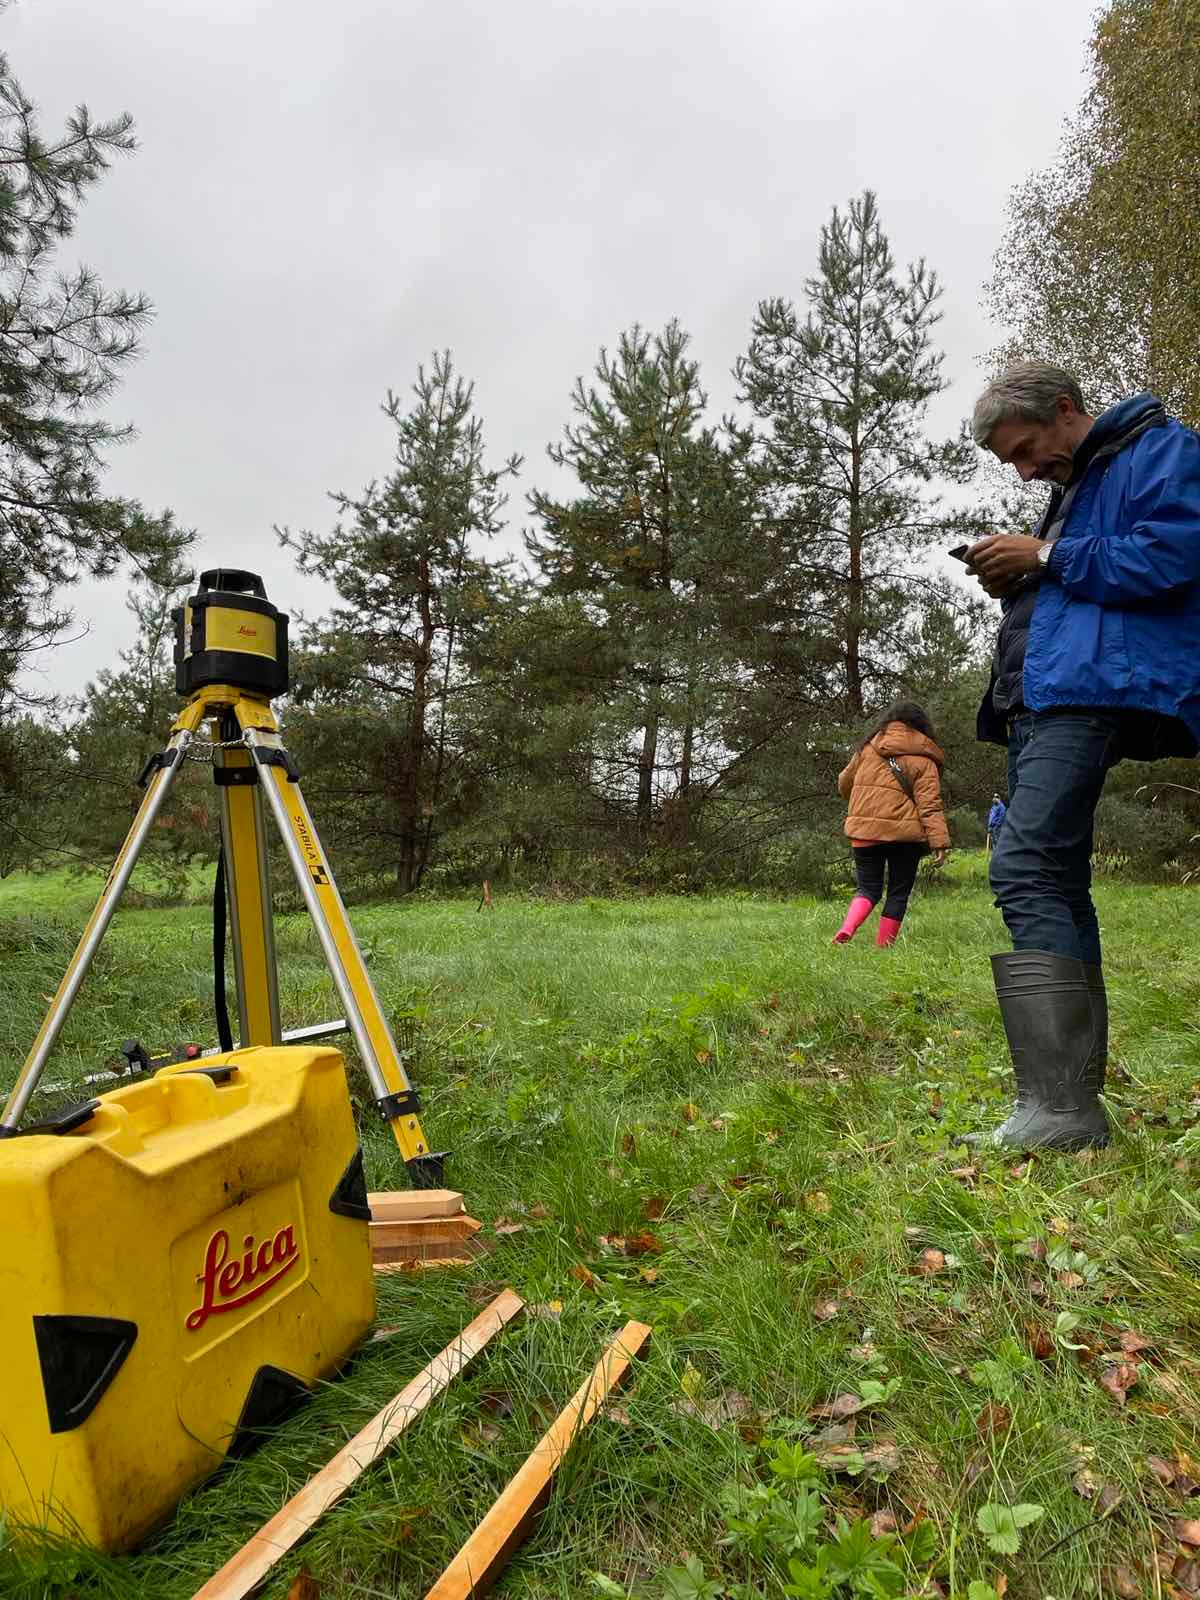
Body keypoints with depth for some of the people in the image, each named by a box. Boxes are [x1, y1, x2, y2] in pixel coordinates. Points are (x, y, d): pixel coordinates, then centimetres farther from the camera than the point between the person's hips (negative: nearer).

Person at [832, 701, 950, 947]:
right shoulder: (923, 759, 0)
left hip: (864, 829, 3)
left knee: (868, 888, 12)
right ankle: (883, 946, 8)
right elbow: (930, 804, -8)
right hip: (904, 834, -2)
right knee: (898, 893, 11)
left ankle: (846, 930, -13)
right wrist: (940, 841, -10)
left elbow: (844, 783, 20)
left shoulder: (868, 747, 9)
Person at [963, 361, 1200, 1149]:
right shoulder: (1072, 486, 29)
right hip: (1041, 700, 10)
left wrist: (1046, 557, -9)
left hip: (1091, 692, -10)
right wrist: (1018, 587, 11)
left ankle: (1060, 1105, -24)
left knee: (1025, 870, -23)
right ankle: (1072, 1097, 10)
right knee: (1054, 884, 6)